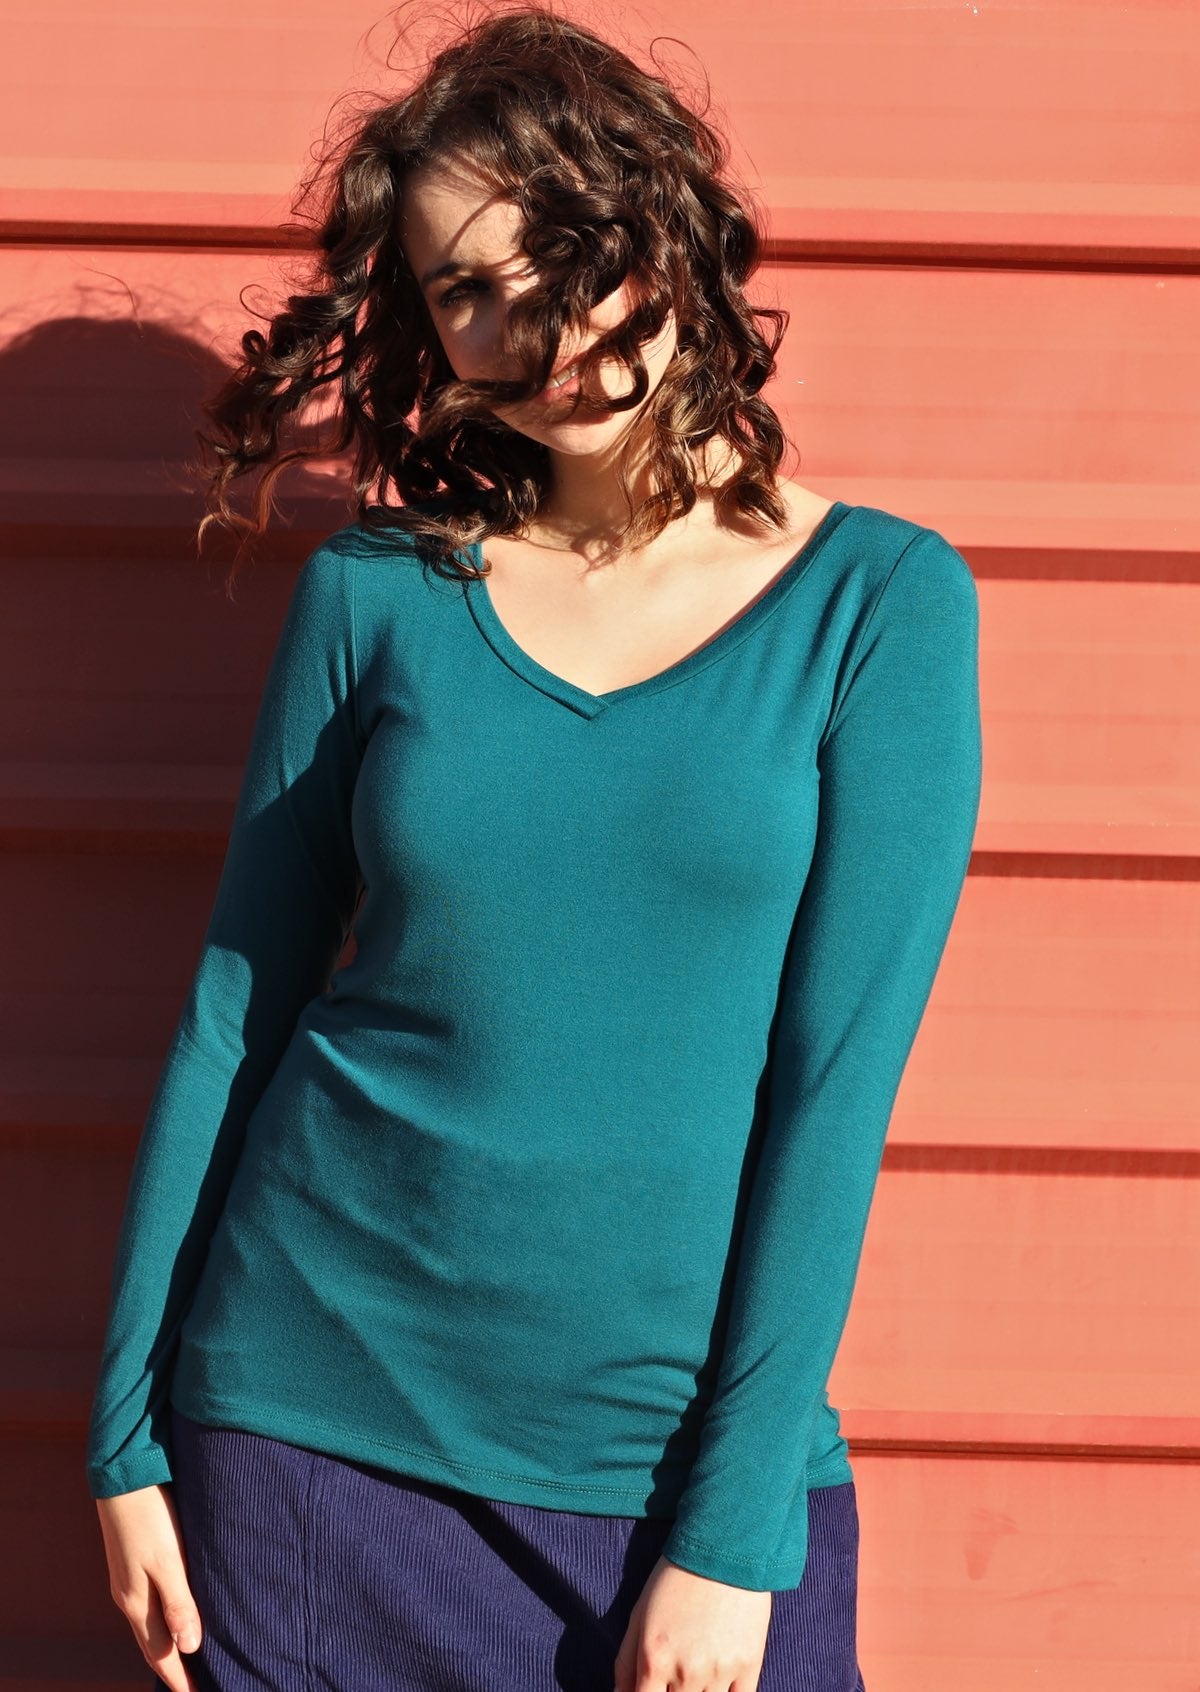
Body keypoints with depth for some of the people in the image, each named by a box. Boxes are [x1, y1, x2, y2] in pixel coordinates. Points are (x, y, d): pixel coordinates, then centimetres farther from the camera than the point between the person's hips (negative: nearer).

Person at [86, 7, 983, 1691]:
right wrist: (131, 1429, 3)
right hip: (313, 1426, 1)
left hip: (684, 1441, -1)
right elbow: (233, 1008, 3)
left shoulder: (882, 602, -5)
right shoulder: (375, 592, -1)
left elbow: (840, 1071, -9)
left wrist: (738, 1521, -10)